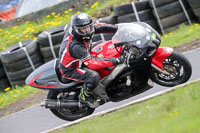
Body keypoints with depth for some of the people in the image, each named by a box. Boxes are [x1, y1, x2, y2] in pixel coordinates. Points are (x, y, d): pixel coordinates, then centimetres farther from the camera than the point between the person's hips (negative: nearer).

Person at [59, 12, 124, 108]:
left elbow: (99, 27, -6)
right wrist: (115, 61, -41)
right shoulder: (75, 46, -39)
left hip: (79, 60, 9)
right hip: (70, 70, -9)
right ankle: (85, 97, -5)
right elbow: (92, 64, -38)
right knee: (93, 76, -33)